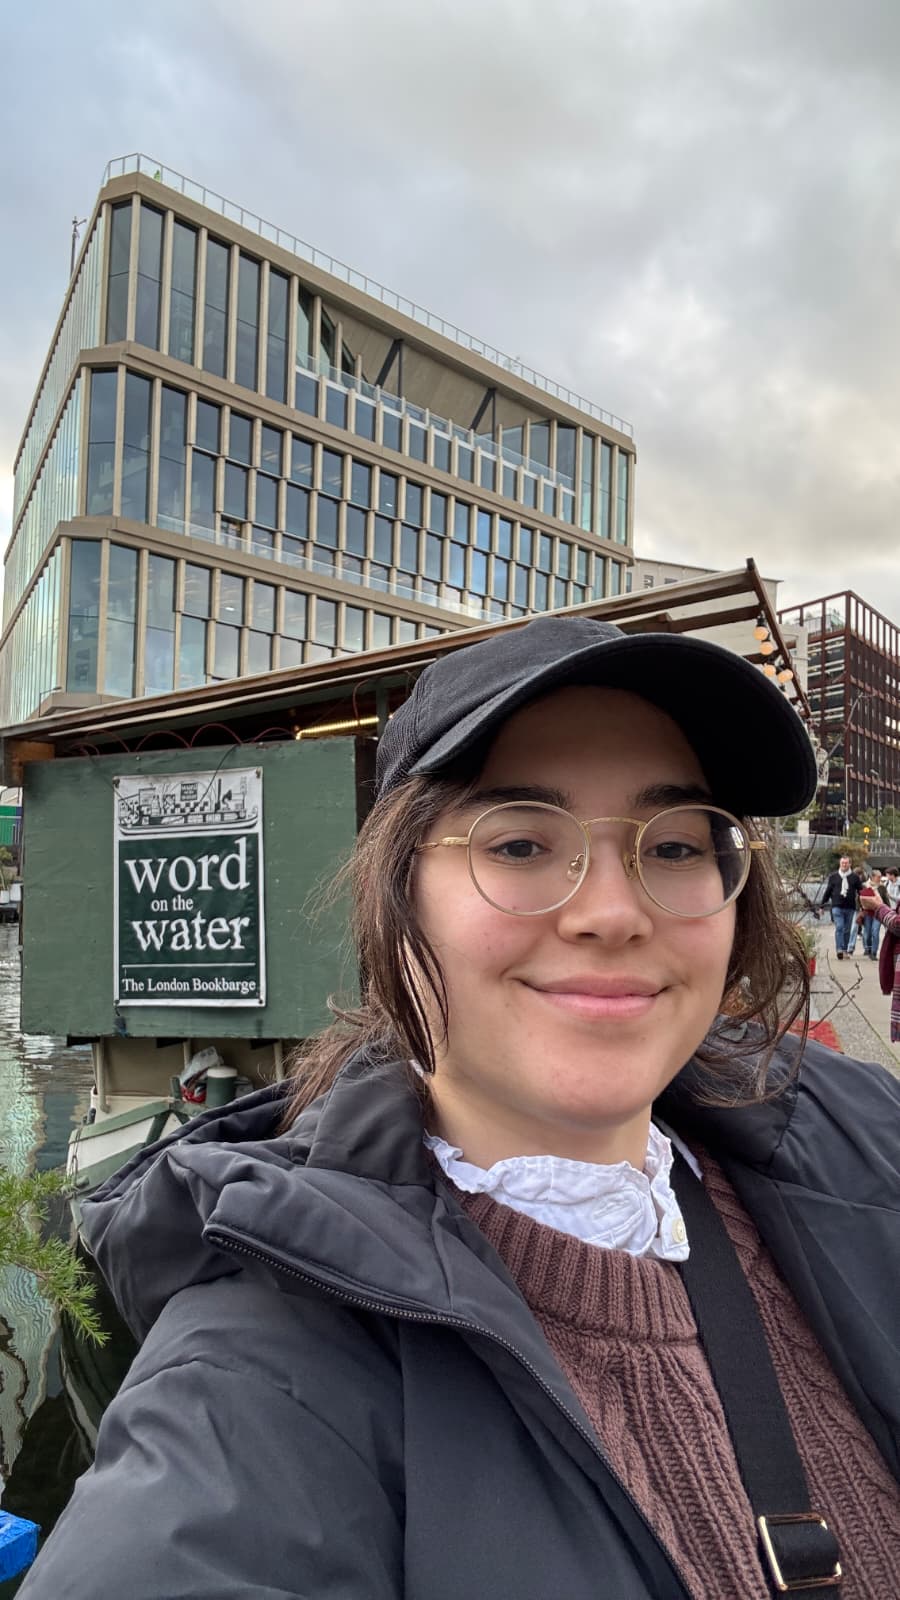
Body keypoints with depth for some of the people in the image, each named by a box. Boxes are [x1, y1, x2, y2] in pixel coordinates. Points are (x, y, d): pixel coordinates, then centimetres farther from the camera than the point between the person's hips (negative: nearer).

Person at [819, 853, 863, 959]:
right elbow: (827, 891, 9)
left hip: (850, 908, 1)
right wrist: (822, 905, 10)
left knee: (847, 930, 8)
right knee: (839, 928, -11)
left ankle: (845, 949, 19)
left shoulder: (855, 877, 4)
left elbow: (861, 891, 6)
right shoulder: (833, 876, 5)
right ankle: (839, 950, -14)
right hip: (837, 907, -1)